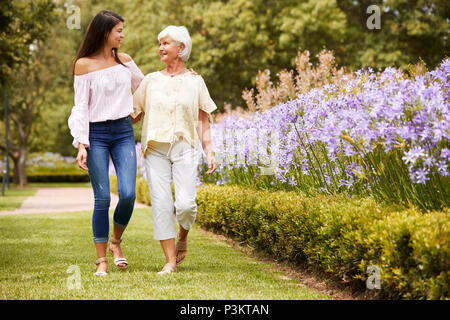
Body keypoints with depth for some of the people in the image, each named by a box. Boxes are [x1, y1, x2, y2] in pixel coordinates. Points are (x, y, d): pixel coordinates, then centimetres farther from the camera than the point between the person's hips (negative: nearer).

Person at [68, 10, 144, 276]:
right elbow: (81, 106, -3)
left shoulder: (125, 61, 10)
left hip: (124, 132, 3)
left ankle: (116, 242, 16)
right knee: (102, 199, -5)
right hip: (96, 134, -3)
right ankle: (102, 260, 6)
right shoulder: (84, 64, -2)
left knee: (128, 194, -11)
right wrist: (81, 144, -11)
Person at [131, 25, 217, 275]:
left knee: (185, 204, -15)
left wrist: (210, 152, 0)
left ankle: (182, 237, 19)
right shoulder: (151, 80, 14)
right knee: (161, 204, -7)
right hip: (155, 148, 2)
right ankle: (170, 261, 0)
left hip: (185, 148, -1)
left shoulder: (195, 82, 11)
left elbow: (202, 121, 9)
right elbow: (134, 113, 17)